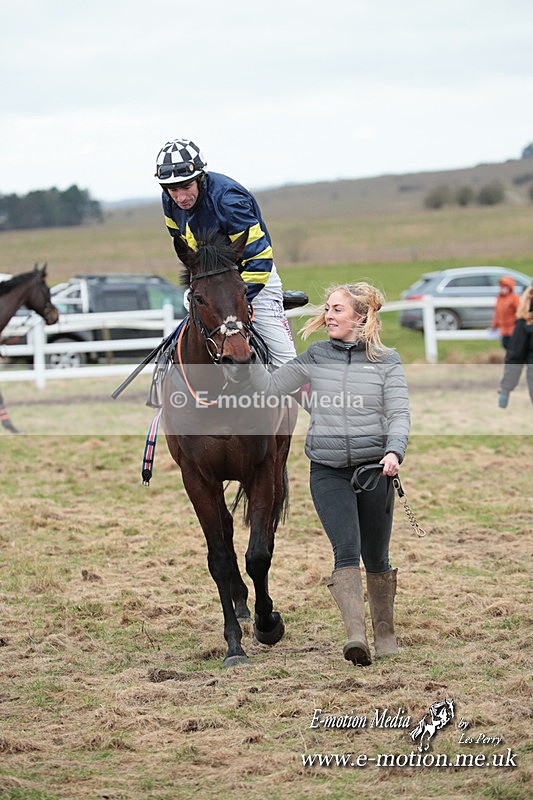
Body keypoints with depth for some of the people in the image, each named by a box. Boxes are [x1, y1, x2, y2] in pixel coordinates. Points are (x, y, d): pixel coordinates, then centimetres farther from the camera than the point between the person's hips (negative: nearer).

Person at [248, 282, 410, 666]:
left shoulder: (387, 361, 1)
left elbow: (399, 415, -4)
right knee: (346, 549, -16)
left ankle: (385, 632, 28)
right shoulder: (315, 358, 7)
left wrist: (394, 451, -22)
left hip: (374, 466, 0)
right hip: (328, 471, 1)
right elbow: (271, 385, 5)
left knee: (376, 555, 10)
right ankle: (356, 634, -24)